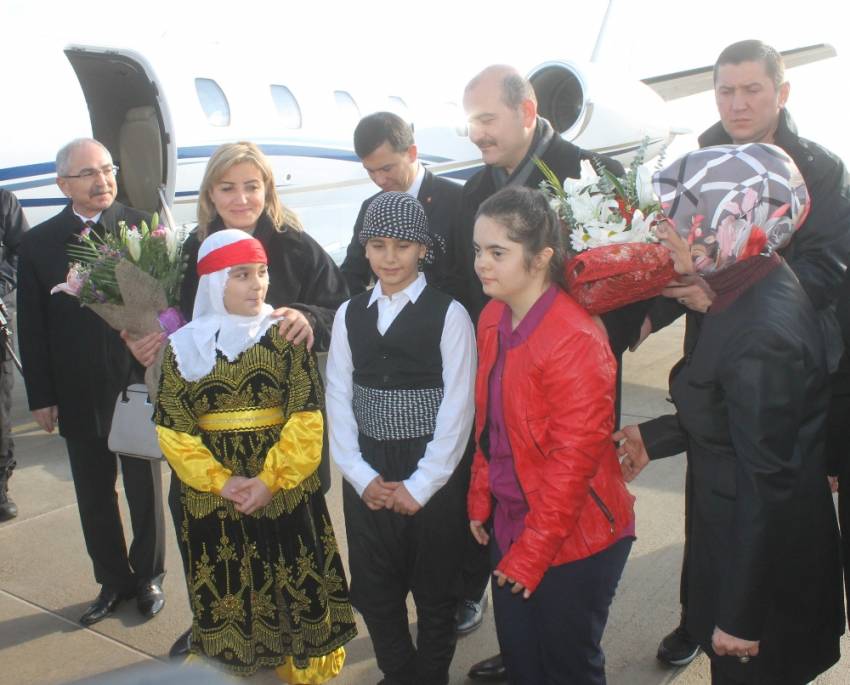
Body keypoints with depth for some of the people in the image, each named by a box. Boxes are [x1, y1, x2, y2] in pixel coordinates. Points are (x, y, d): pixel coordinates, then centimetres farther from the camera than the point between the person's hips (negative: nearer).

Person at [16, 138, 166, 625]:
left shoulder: (143, 228, -6)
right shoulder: (39, 243, 0)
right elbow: (32, 327, 1)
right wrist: (41, 396, -1)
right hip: (78, 396, 2)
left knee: (145, 489, 14)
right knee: (94, 496, 14)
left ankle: (148, 576, 33)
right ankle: (113, 583, 32)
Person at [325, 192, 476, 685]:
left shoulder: (448, 314, -7)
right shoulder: (350, 315, 6)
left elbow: (457, 407, -10)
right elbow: (338, 400, 4)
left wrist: (419, 486, -12)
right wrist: (361, 476, -5)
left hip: (433, 478, -3)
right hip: (367, 479, 4)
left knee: (436, 591, 10)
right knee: (374, 590, 14)